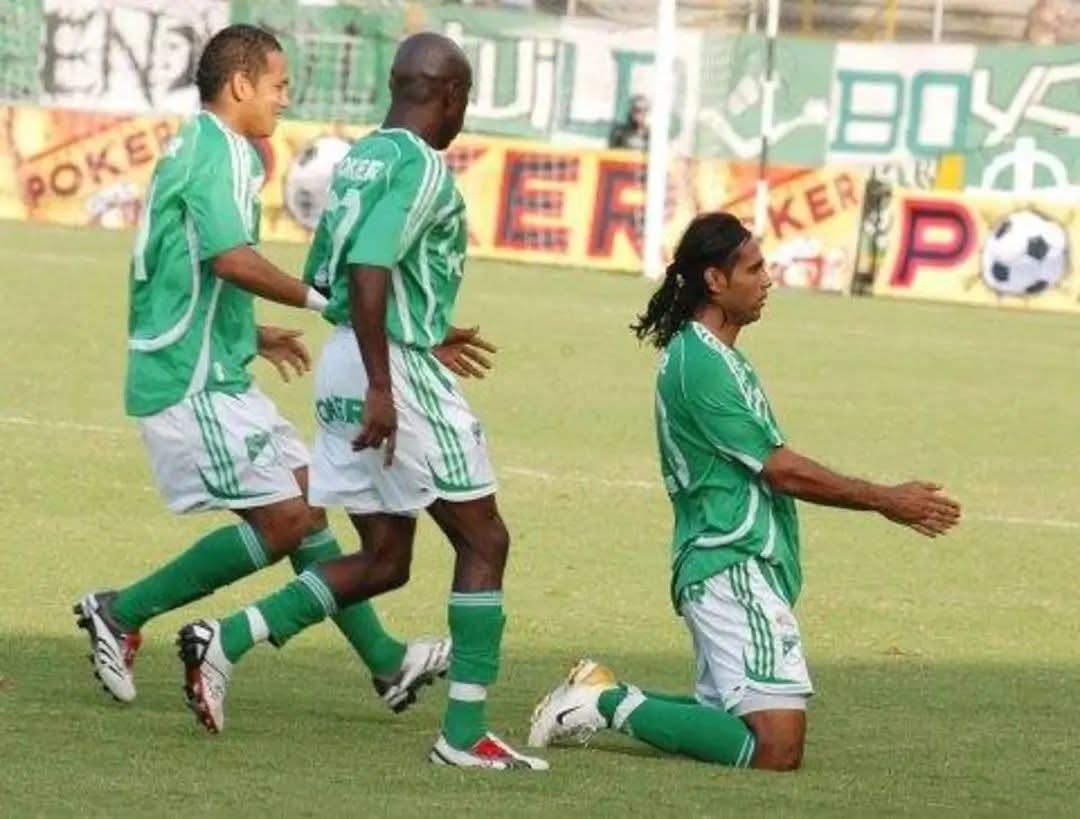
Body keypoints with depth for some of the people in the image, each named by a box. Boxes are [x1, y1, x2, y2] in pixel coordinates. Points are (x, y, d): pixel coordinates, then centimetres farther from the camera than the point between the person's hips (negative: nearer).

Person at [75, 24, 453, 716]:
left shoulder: (195, 148, 18)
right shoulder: (222, 153, -14)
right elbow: (233, 259, -28)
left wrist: (254, 337, 26)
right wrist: (320, 299, -18)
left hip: (213, 376, 11)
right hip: (196, 382, -11)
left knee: (307, 499, 12)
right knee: (284, 520, -9)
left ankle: (386, 662, 16)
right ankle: (123, 614, -3)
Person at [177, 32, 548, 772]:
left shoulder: (360, 158, 13)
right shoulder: (422, 168, -14)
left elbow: (321, 274, 20)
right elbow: (368, 271, -27)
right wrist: (381, 387, -28)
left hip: (344, 362, 9)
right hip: (400, 369, -9)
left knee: (384, 559, 14)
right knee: (483, 542, 3)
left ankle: (226, 641, 2)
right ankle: (465, 734, 3)